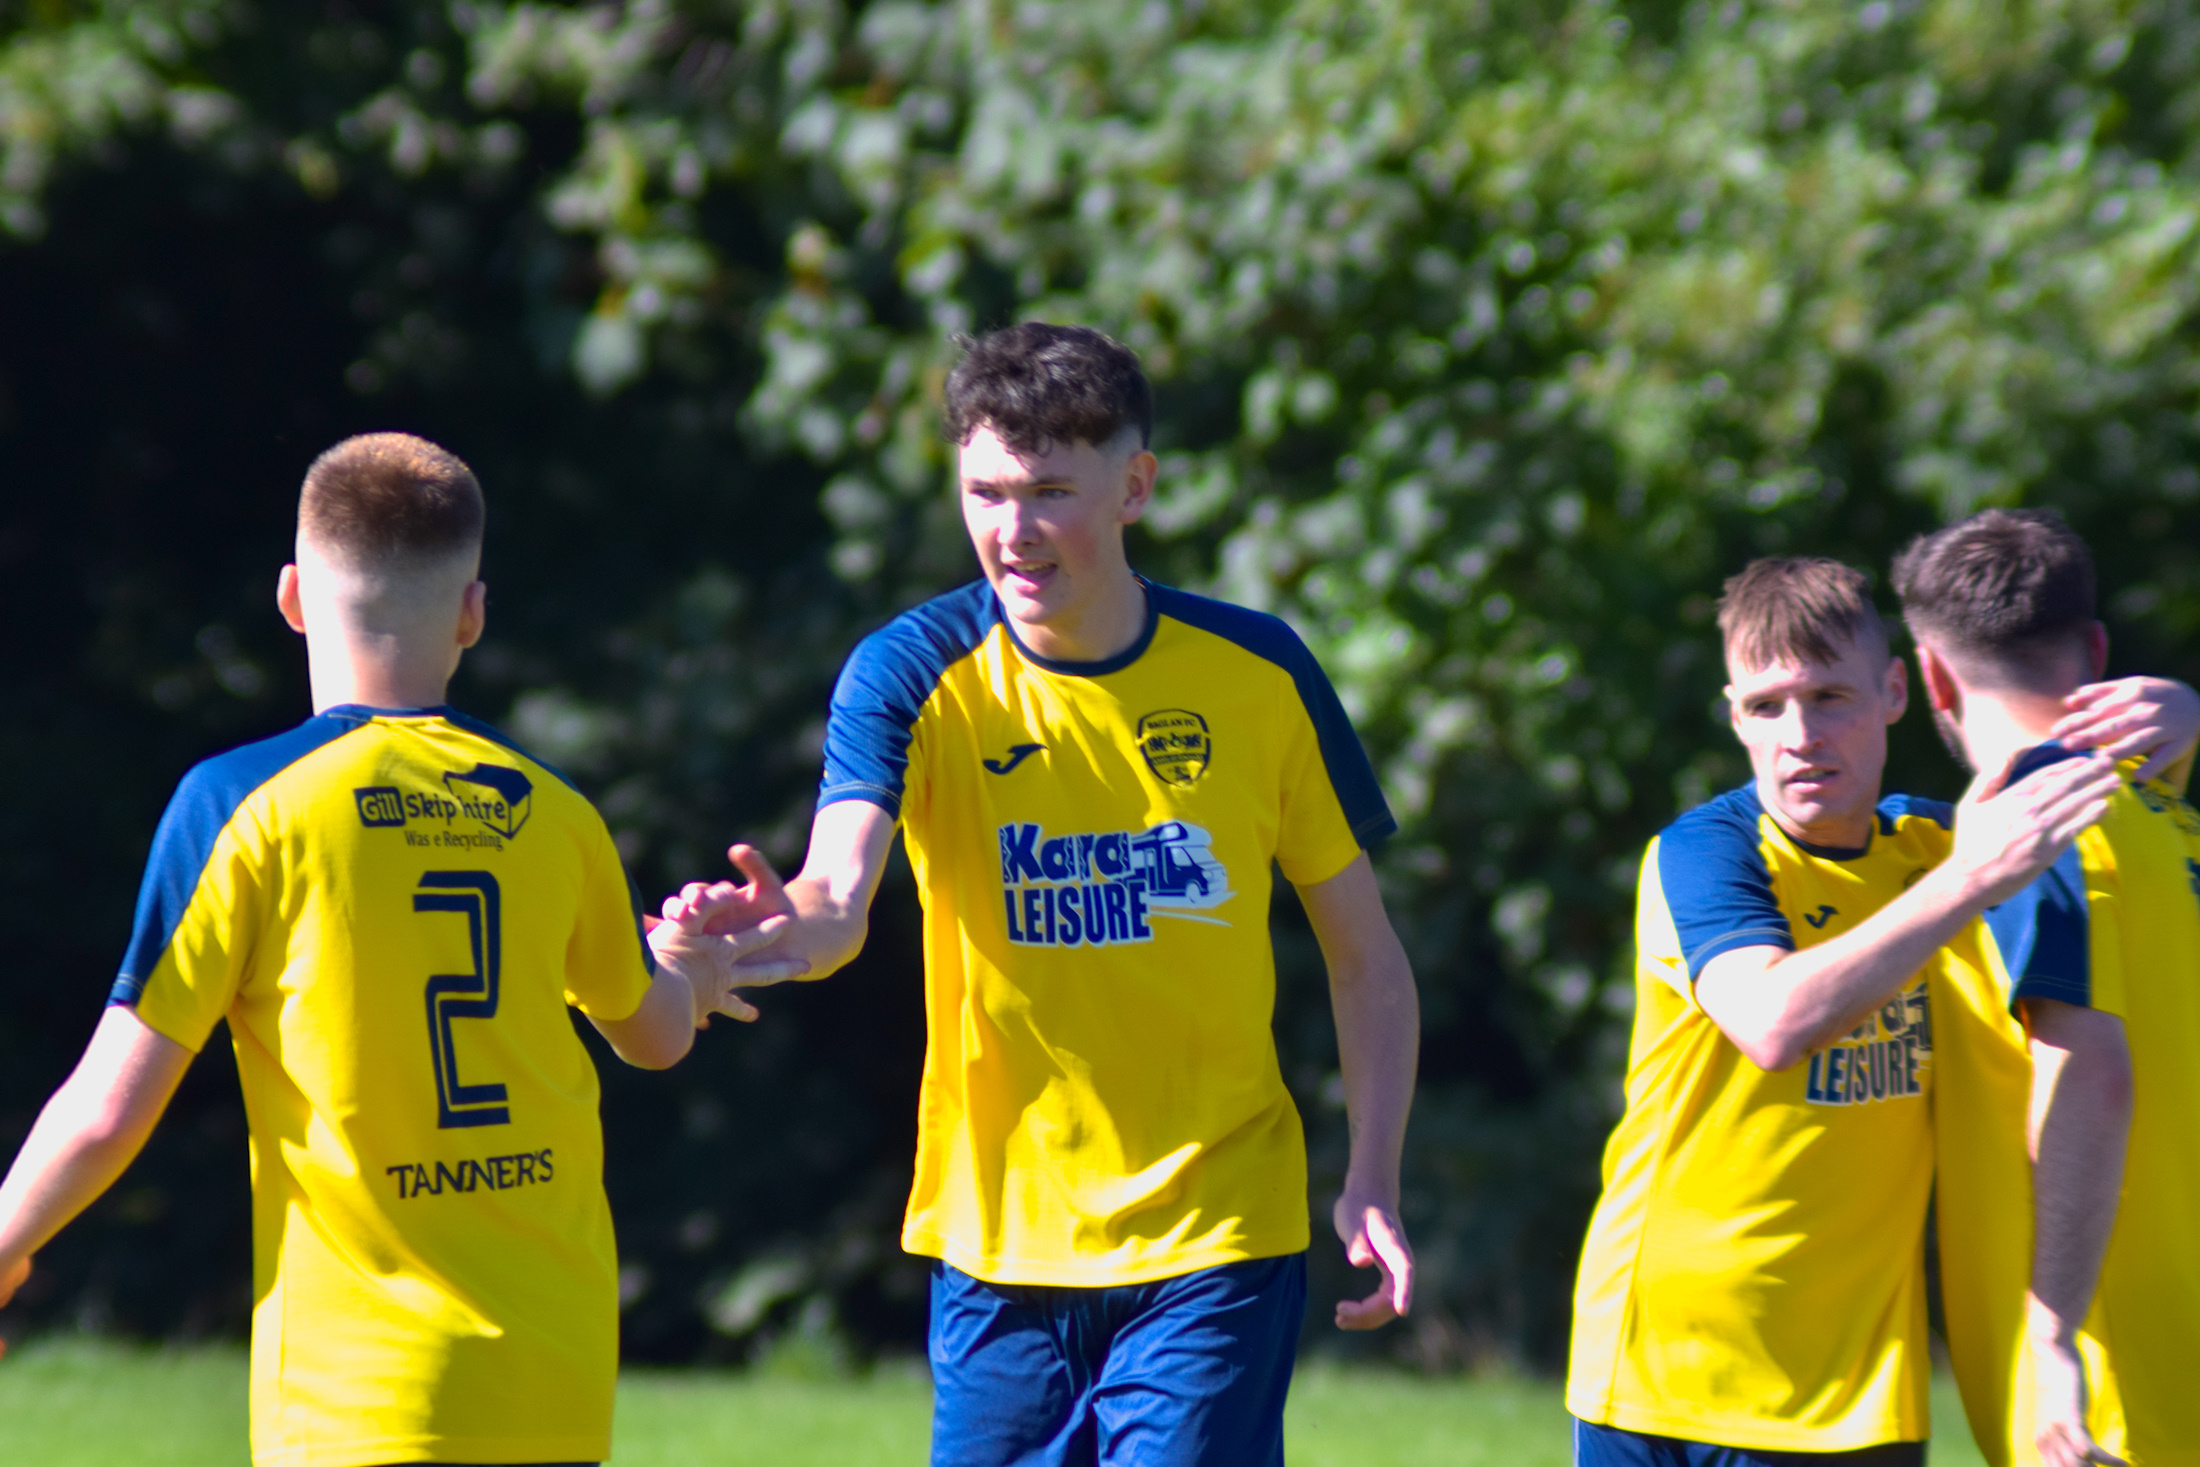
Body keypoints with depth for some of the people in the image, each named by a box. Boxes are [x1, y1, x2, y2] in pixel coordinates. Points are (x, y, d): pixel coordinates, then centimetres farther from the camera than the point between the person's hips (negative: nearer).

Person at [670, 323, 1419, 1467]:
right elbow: (836, 896, -22)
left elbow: (1365, 955, 6)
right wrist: (777, 923, -46)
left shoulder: (1257, 674, -2)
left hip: (1212, 1243, -1)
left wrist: (1373, 1184, -5)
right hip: (997, 1237, 1)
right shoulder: (913, 675, -5)